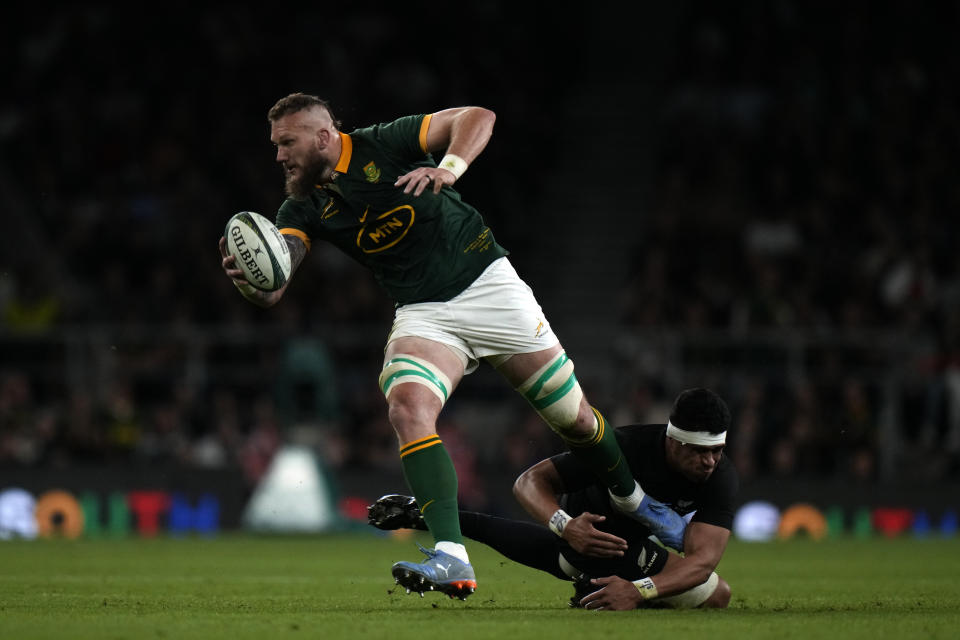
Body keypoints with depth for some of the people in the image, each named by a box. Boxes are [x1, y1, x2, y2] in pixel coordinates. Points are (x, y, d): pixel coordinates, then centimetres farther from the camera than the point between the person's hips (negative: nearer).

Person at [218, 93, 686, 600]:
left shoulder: (382, 144, -10)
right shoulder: (303, 208, -1)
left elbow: (478, 117, -12)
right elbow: (274, 285, -15)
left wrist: (447, 169, -29)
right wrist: (252, 284, -38)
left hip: (488, 285, -2)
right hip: (422, 314, 2)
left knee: (573, 417, 3)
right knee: (406, 406, -28)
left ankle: (632, 500, 34)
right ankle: (451, 559, -34)